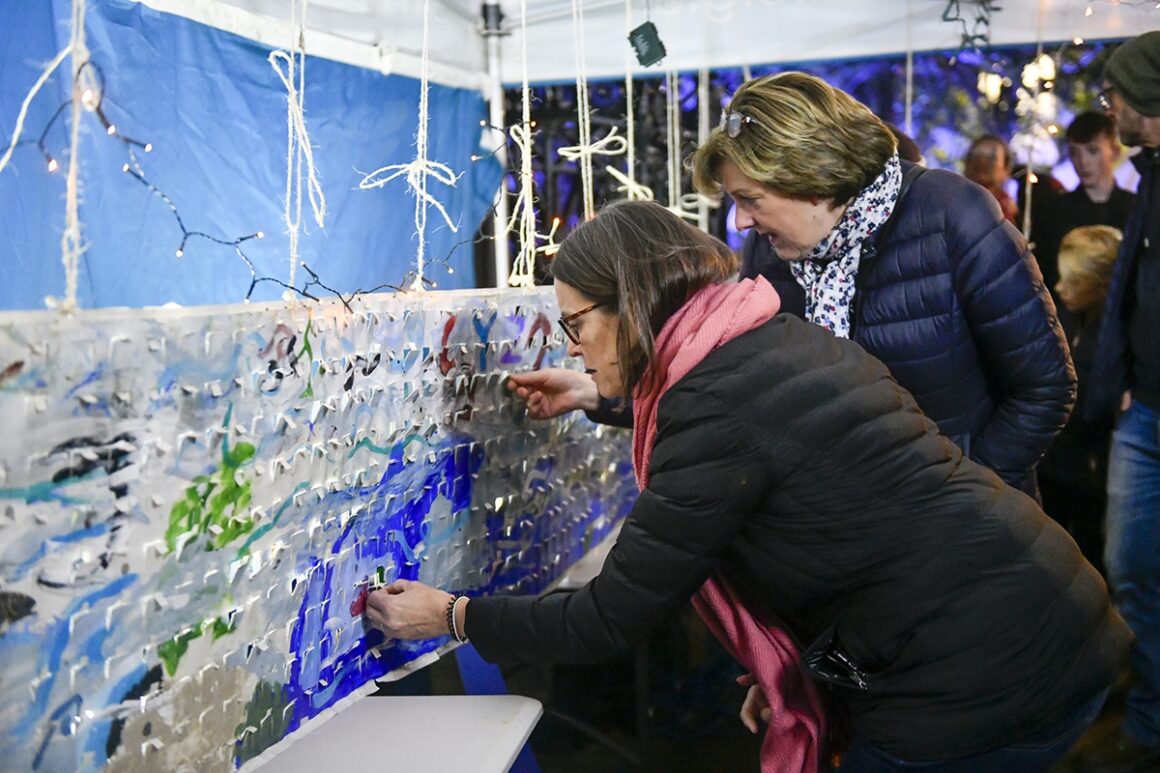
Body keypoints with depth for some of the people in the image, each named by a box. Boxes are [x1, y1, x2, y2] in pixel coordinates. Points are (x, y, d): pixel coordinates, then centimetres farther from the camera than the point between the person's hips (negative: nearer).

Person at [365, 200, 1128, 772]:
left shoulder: (717, 403, -20)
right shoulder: (781, 340, 7)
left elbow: (609, 621, -14)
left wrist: (453, 616, -1)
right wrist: (787, 666, 15)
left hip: (975, 690, -9)